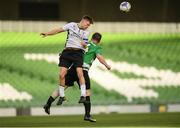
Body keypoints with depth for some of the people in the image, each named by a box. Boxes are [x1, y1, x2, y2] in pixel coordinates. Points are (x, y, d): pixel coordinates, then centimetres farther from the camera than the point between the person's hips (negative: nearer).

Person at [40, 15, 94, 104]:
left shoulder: (86, 32, 13)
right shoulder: (72, 25, 10)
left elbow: (85, 46, 10)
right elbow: (59, 30, 12)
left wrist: (84, 44, -14)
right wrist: (47, 33, 3)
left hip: (78, 52, 0)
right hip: (67, 52, 0)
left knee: (80, 73, -18)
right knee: (62, 74, -8)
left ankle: (83, 96, -13)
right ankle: (62, 96, 6)